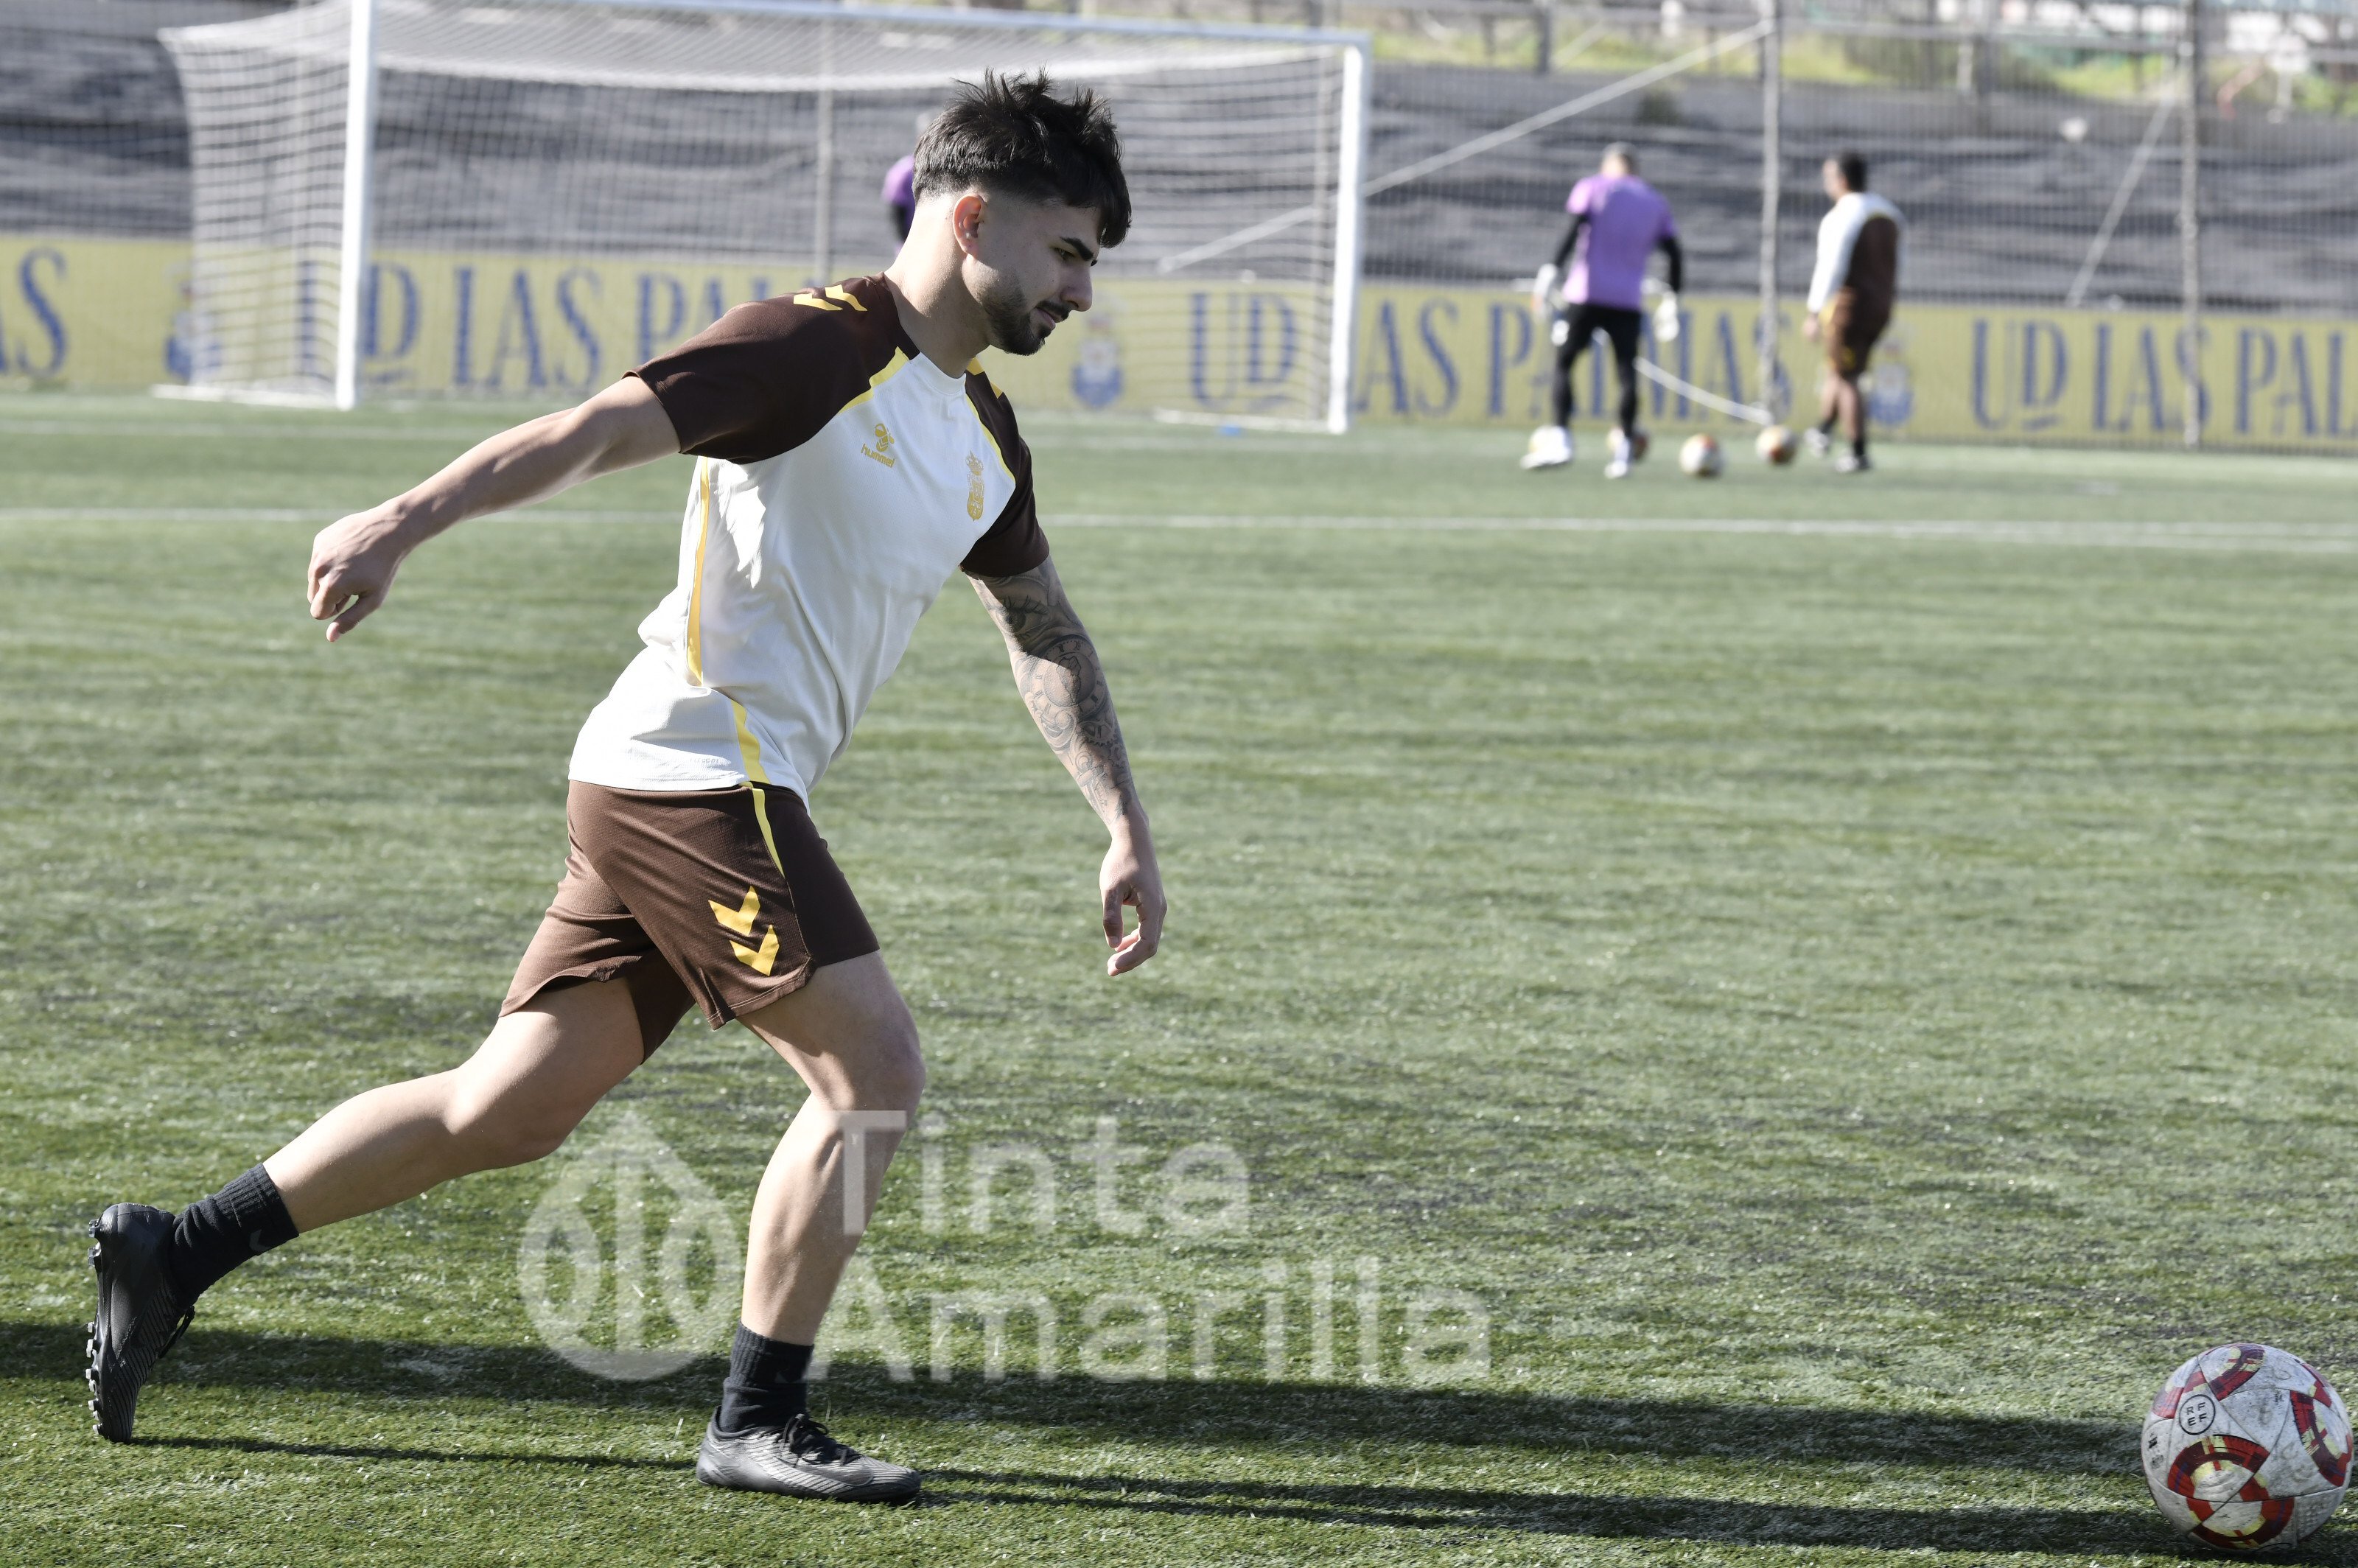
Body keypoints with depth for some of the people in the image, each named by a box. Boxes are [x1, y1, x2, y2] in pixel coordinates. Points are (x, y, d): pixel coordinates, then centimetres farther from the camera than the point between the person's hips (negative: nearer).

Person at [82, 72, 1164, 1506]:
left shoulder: (983, 437, 17)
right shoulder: (820, 347, -10)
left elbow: (1049, 638, 27)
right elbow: (599, 430, -19)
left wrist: (1127, 833, 21)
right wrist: (406, 522, -30)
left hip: (662, 797, 9)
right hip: (696, 775, -9)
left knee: (511, 1110, 8)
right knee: (875, 1068, -11)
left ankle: (176, 1252, 13)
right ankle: (758, 1424, -3)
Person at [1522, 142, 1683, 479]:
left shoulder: (1592, 188, 6)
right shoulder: (1655, 202, 16)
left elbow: (1573, 233, -8)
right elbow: (1674, 254, 12)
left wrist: (1551, 273, -11)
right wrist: (1672, 298, 18)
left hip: (1585, 293, -2)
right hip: (1629, 302, 2)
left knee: (1563, 363, 3)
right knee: (1626, 370, 3)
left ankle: (1558, 437, -10)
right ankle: (1624, 445, -6)